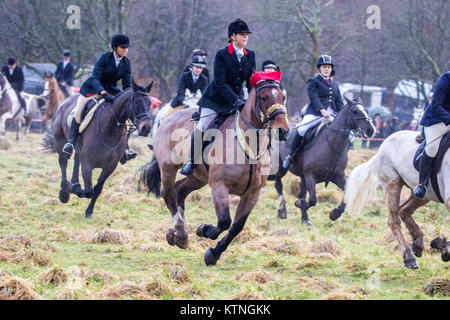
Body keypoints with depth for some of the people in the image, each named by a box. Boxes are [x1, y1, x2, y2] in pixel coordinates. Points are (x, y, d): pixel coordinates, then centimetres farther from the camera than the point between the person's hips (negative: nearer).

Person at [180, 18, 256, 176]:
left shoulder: (250, 56, 2)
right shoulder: (222, 55, -12)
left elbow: (251, 81, 3)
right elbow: (220, 83, -18)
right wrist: (236, 100, -26)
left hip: (237, 99, 4)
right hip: (216, 98, -4)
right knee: (200, 128, -14)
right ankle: (191, 162, 1)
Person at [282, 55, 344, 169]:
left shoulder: (334, 85, 25)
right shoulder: (313, 82, 7)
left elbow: (339, 102, 19)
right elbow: (314, 97, -8)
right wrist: (322, 110, -24)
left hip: (331, 114, 5)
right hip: (315, 113, -5)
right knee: (301, 130, -28)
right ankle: (290, 156, -10)